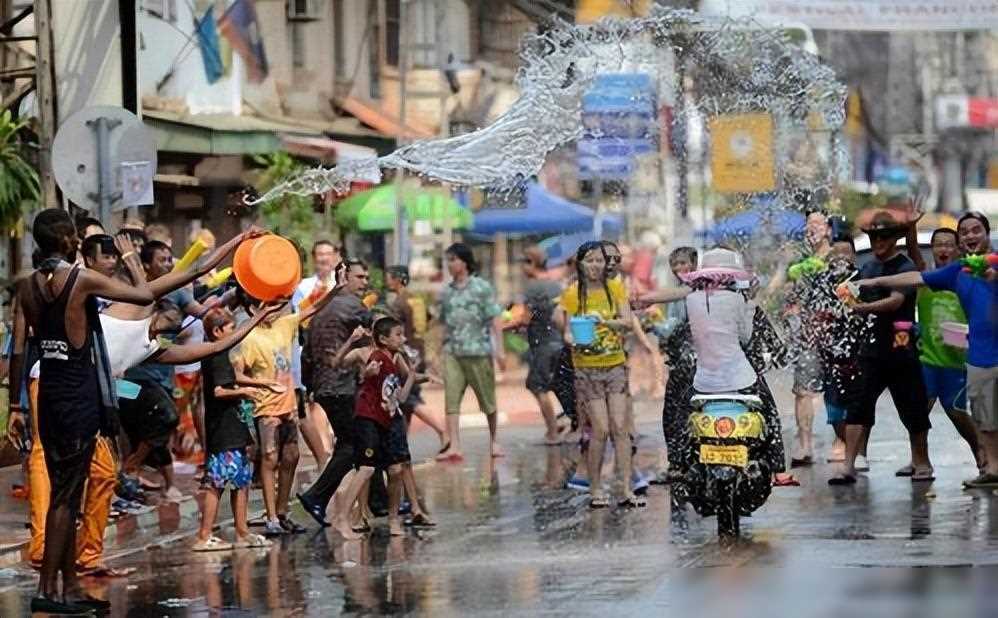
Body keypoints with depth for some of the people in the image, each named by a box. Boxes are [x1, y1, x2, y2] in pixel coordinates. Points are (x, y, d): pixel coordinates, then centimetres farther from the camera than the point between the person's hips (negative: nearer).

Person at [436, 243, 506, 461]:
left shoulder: (482, 287, -1)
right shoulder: (446, 292, 11)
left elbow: (495, 319, -4)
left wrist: (499, 349, -10)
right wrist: (444, 348, 16)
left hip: (479, 351, -3)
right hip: (452, 353, 3)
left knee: (488, 400, 8)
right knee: (451, 399, -11)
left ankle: (494, 441, 25)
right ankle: (454, 447, -17)